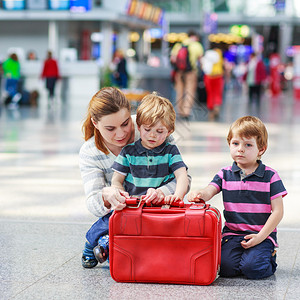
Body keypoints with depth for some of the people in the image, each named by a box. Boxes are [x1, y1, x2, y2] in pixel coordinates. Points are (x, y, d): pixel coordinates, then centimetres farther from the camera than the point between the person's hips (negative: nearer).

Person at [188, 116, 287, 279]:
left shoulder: (270, 176, -1)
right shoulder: (225, 175, 8)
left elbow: (278, 211, -3)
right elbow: (209, 191, -7)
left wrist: (260, 236, -12)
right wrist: (199, 194, -33)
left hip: (263, 235, -2)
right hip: (232, 234, 3)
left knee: (252, 268, -25)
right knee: (226, 267, -21)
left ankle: (269, 259, 9)